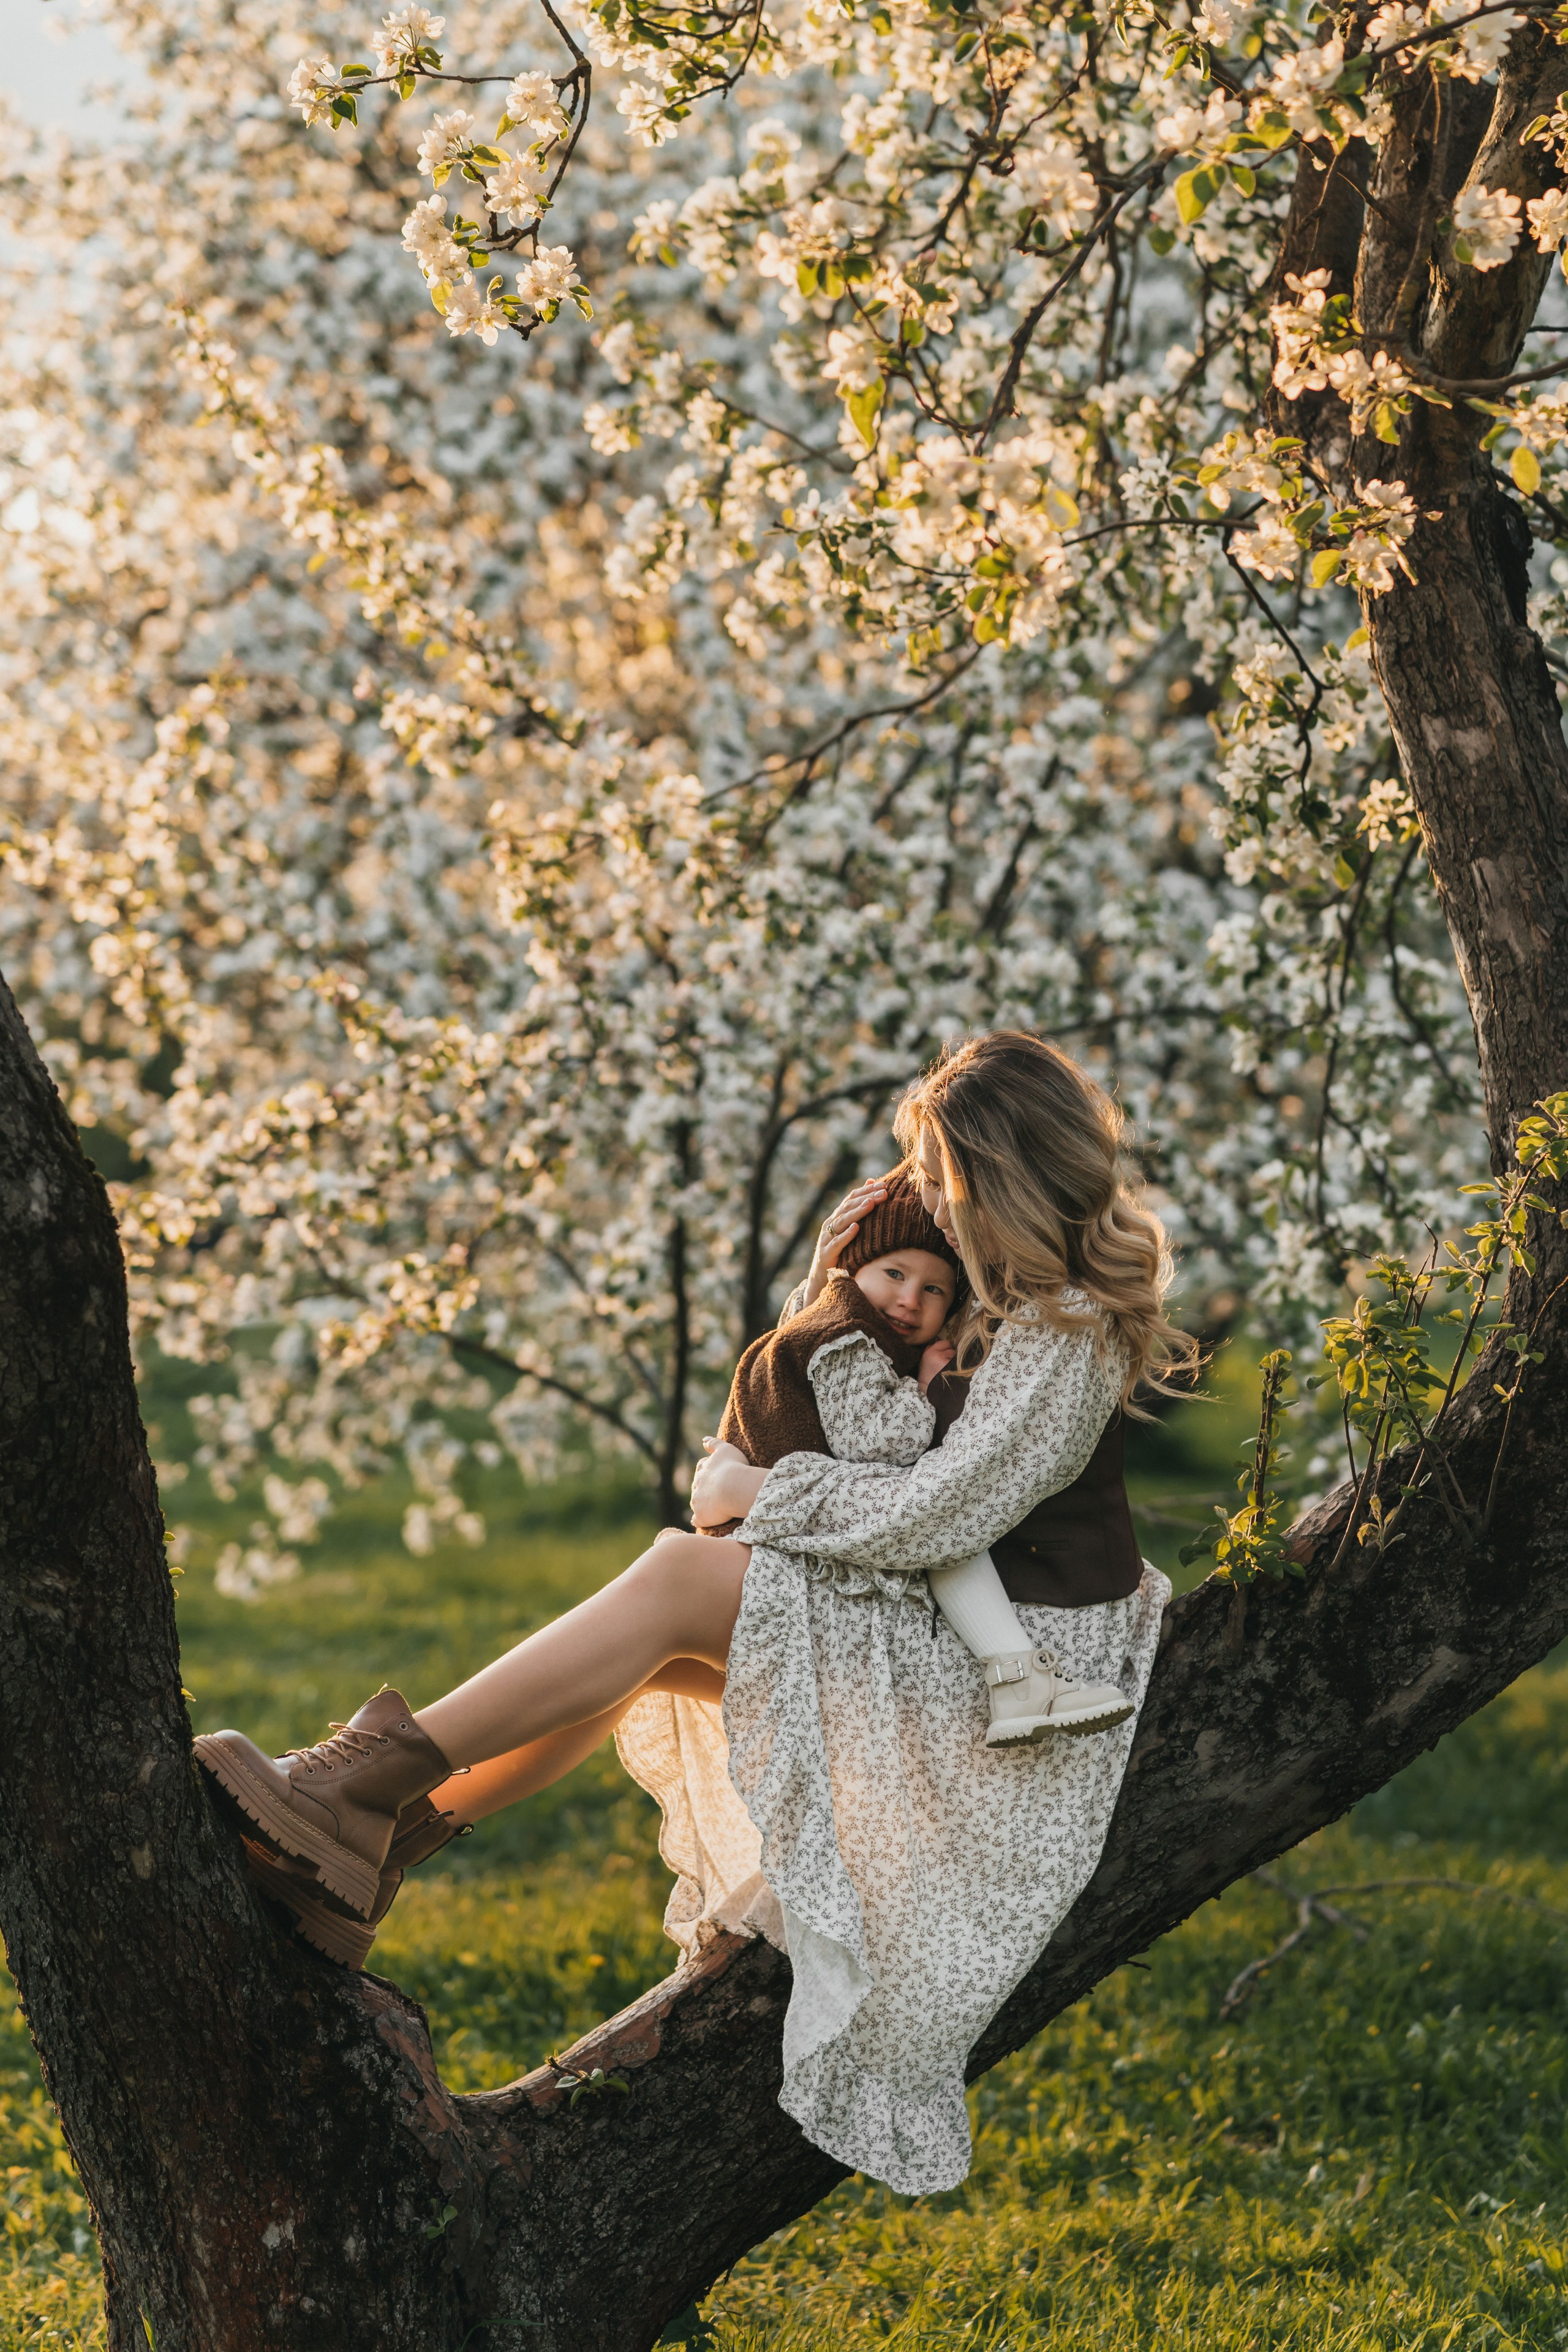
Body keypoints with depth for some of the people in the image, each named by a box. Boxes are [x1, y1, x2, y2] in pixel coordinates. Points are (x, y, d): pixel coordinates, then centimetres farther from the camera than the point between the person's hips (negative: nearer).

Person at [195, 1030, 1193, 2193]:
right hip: (961, 1622, 10)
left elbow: (932, 1515, -24)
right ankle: (376, 1832, -6)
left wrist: (757, 1488, -13)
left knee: (680, 1581, -21)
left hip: (1027, 1668, -10)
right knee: (649, 1649, -2)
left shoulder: (1068, 1336, -19)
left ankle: (385, 1770, -19)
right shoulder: (1013, 1295, 12)